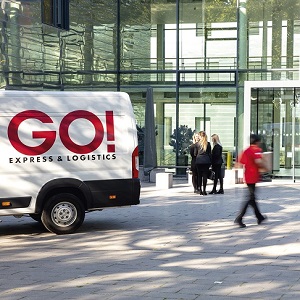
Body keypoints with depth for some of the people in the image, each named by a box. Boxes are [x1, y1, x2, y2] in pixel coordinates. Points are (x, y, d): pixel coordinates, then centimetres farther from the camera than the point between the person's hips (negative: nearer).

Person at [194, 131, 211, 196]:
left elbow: (195, 154, 3)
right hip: (206, 161, 0)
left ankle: (200, 190, 6)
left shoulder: (197, 144, -2)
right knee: (205, 175, 0)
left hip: (198, 161, 0)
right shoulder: (208, 144, 0)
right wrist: (210, 161, 10)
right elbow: (210, 153, 4)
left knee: (199, 175, 6)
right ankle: (204, 190, -6)